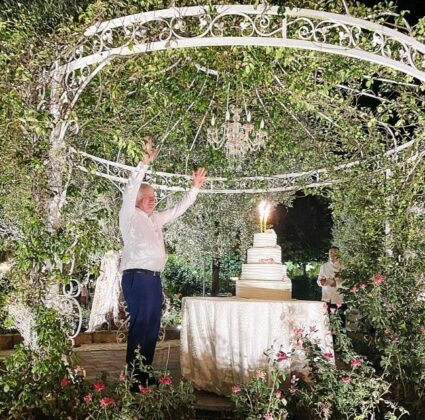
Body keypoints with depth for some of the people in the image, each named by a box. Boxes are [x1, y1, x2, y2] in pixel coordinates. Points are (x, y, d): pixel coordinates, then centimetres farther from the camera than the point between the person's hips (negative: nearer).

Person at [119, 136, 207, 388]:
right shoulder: (130, 216, 0)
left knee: (153, 325, 8)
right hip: (137, 276, -8)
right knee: (139, 324, -9)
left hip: (155, 278, 8)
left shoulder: (156, 219, 20)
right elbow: (131, 190, -14)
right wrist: (145, 163, -22)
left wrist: (196, 188, 25)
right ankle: (134, 376, -2)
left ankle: (146, 373, 17)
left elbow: (179, 209, 28)